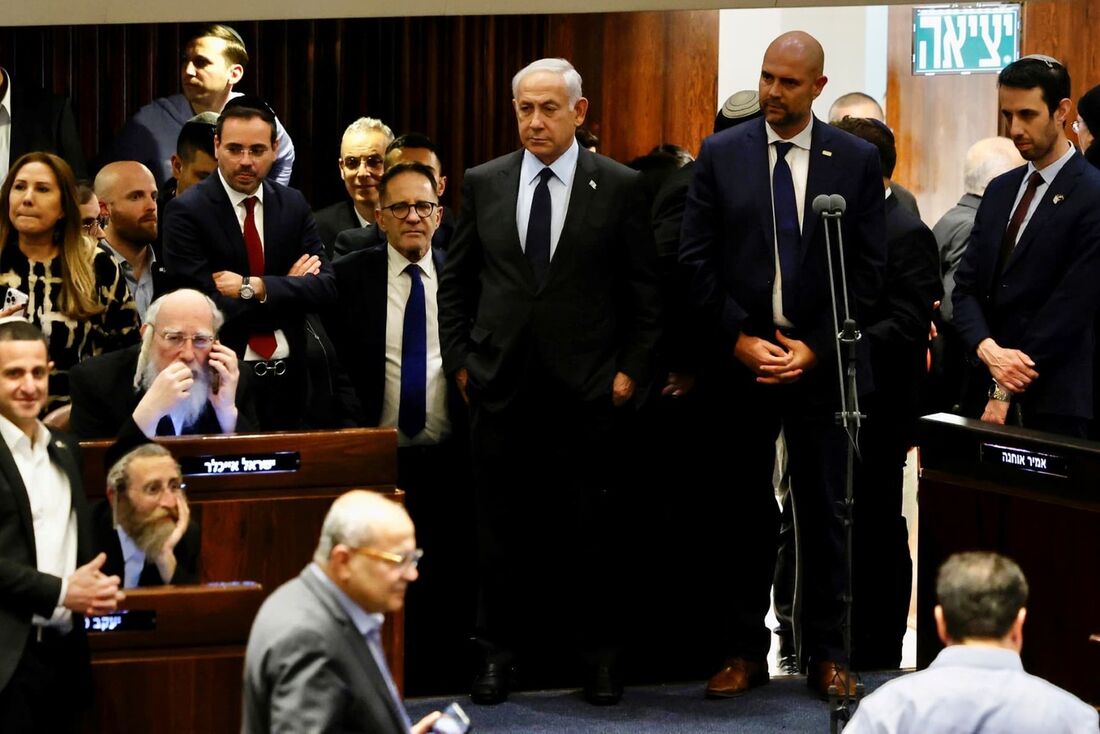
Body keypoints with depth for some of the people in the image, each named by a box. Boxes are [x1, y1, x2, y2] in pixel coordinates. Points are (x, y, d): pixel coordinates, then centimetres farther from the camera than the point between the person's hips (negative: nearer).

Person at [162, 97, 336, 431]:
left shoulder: (293, 205, 6)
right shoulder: (186, 212, -9)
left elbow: (326, 288, -3)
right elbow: (208, 309, -17)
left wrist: (255, 287, -16)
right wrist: (287, 288, -9)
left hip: (287, 380, 4)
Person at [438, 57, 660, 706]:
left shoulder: (619, 187, 0)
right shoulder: (484, 184, 7)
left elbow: (644, 292, 2)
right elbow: (456, 282, 12)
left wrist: (631, 370, -3)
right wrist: (460, 360, 5)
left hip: (588, 389, -2)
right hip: (501, 385, 2)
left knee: (591, 528, 4)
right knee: (503, 527, 6)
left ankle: (599, 653, 15)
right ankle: (500, 652, 15)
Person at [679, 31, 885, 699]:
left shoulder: (857, 160, 2)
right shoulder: (720, 155, 3)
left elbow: (868, 268, 0)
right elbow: (698, 261, 1)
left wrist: (815, 347, -9)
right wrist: (739, 340, -9)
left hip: (823, 361, 0)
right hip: (740, 360, 0)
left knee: (825, 512, 5)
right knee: (742, 513, 5)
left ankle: (828, 654, 13)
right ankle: (745, 651, 12)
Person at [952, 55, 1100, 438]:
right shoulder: (1000, 190, 14)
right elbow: (966, 287, 10)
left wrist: (1006, 391, -13)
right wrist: (988, 349, -10)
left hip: (1055, 406, -6)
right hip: (986, 392, 6)